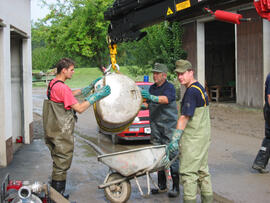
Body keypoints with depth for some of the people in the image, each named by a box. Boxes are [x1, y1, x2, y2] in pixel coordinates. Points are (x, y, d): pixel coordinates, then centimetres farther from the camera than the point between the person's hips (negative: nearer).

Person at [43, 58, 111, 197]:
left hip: (54, 132, 10)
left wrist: (91, 86, 19)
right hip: (62, 134, -10)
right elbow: (80, 108, -20)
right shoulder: (62, 88, -21)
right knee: (61, 165, -1)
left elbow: (73, 93, 22)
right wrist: (97, 95, -15)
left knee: (59, 164, 19)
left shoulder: (53, 84, 10)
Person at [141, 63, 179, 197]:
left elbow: (166, 99, -29)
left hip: (169, 125, -7)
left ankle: (176, 186, -2)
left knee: (172, 155, -7)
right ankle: (162, 185, 17)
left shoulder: (169, 87, -8)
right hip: (155, 125, 7)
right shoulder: (152, 88, 15)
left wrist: (151, 97, -42)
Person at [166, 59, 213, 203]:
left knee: (188, 172, -5)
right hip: (203, 137, 10)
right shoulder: (200, 88, 15)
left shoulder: (192, 91, -17)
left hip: (192, 139, -10)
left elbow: (184, 117, -20)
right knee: (202, 170, 16)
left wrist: (175, 139, -20)